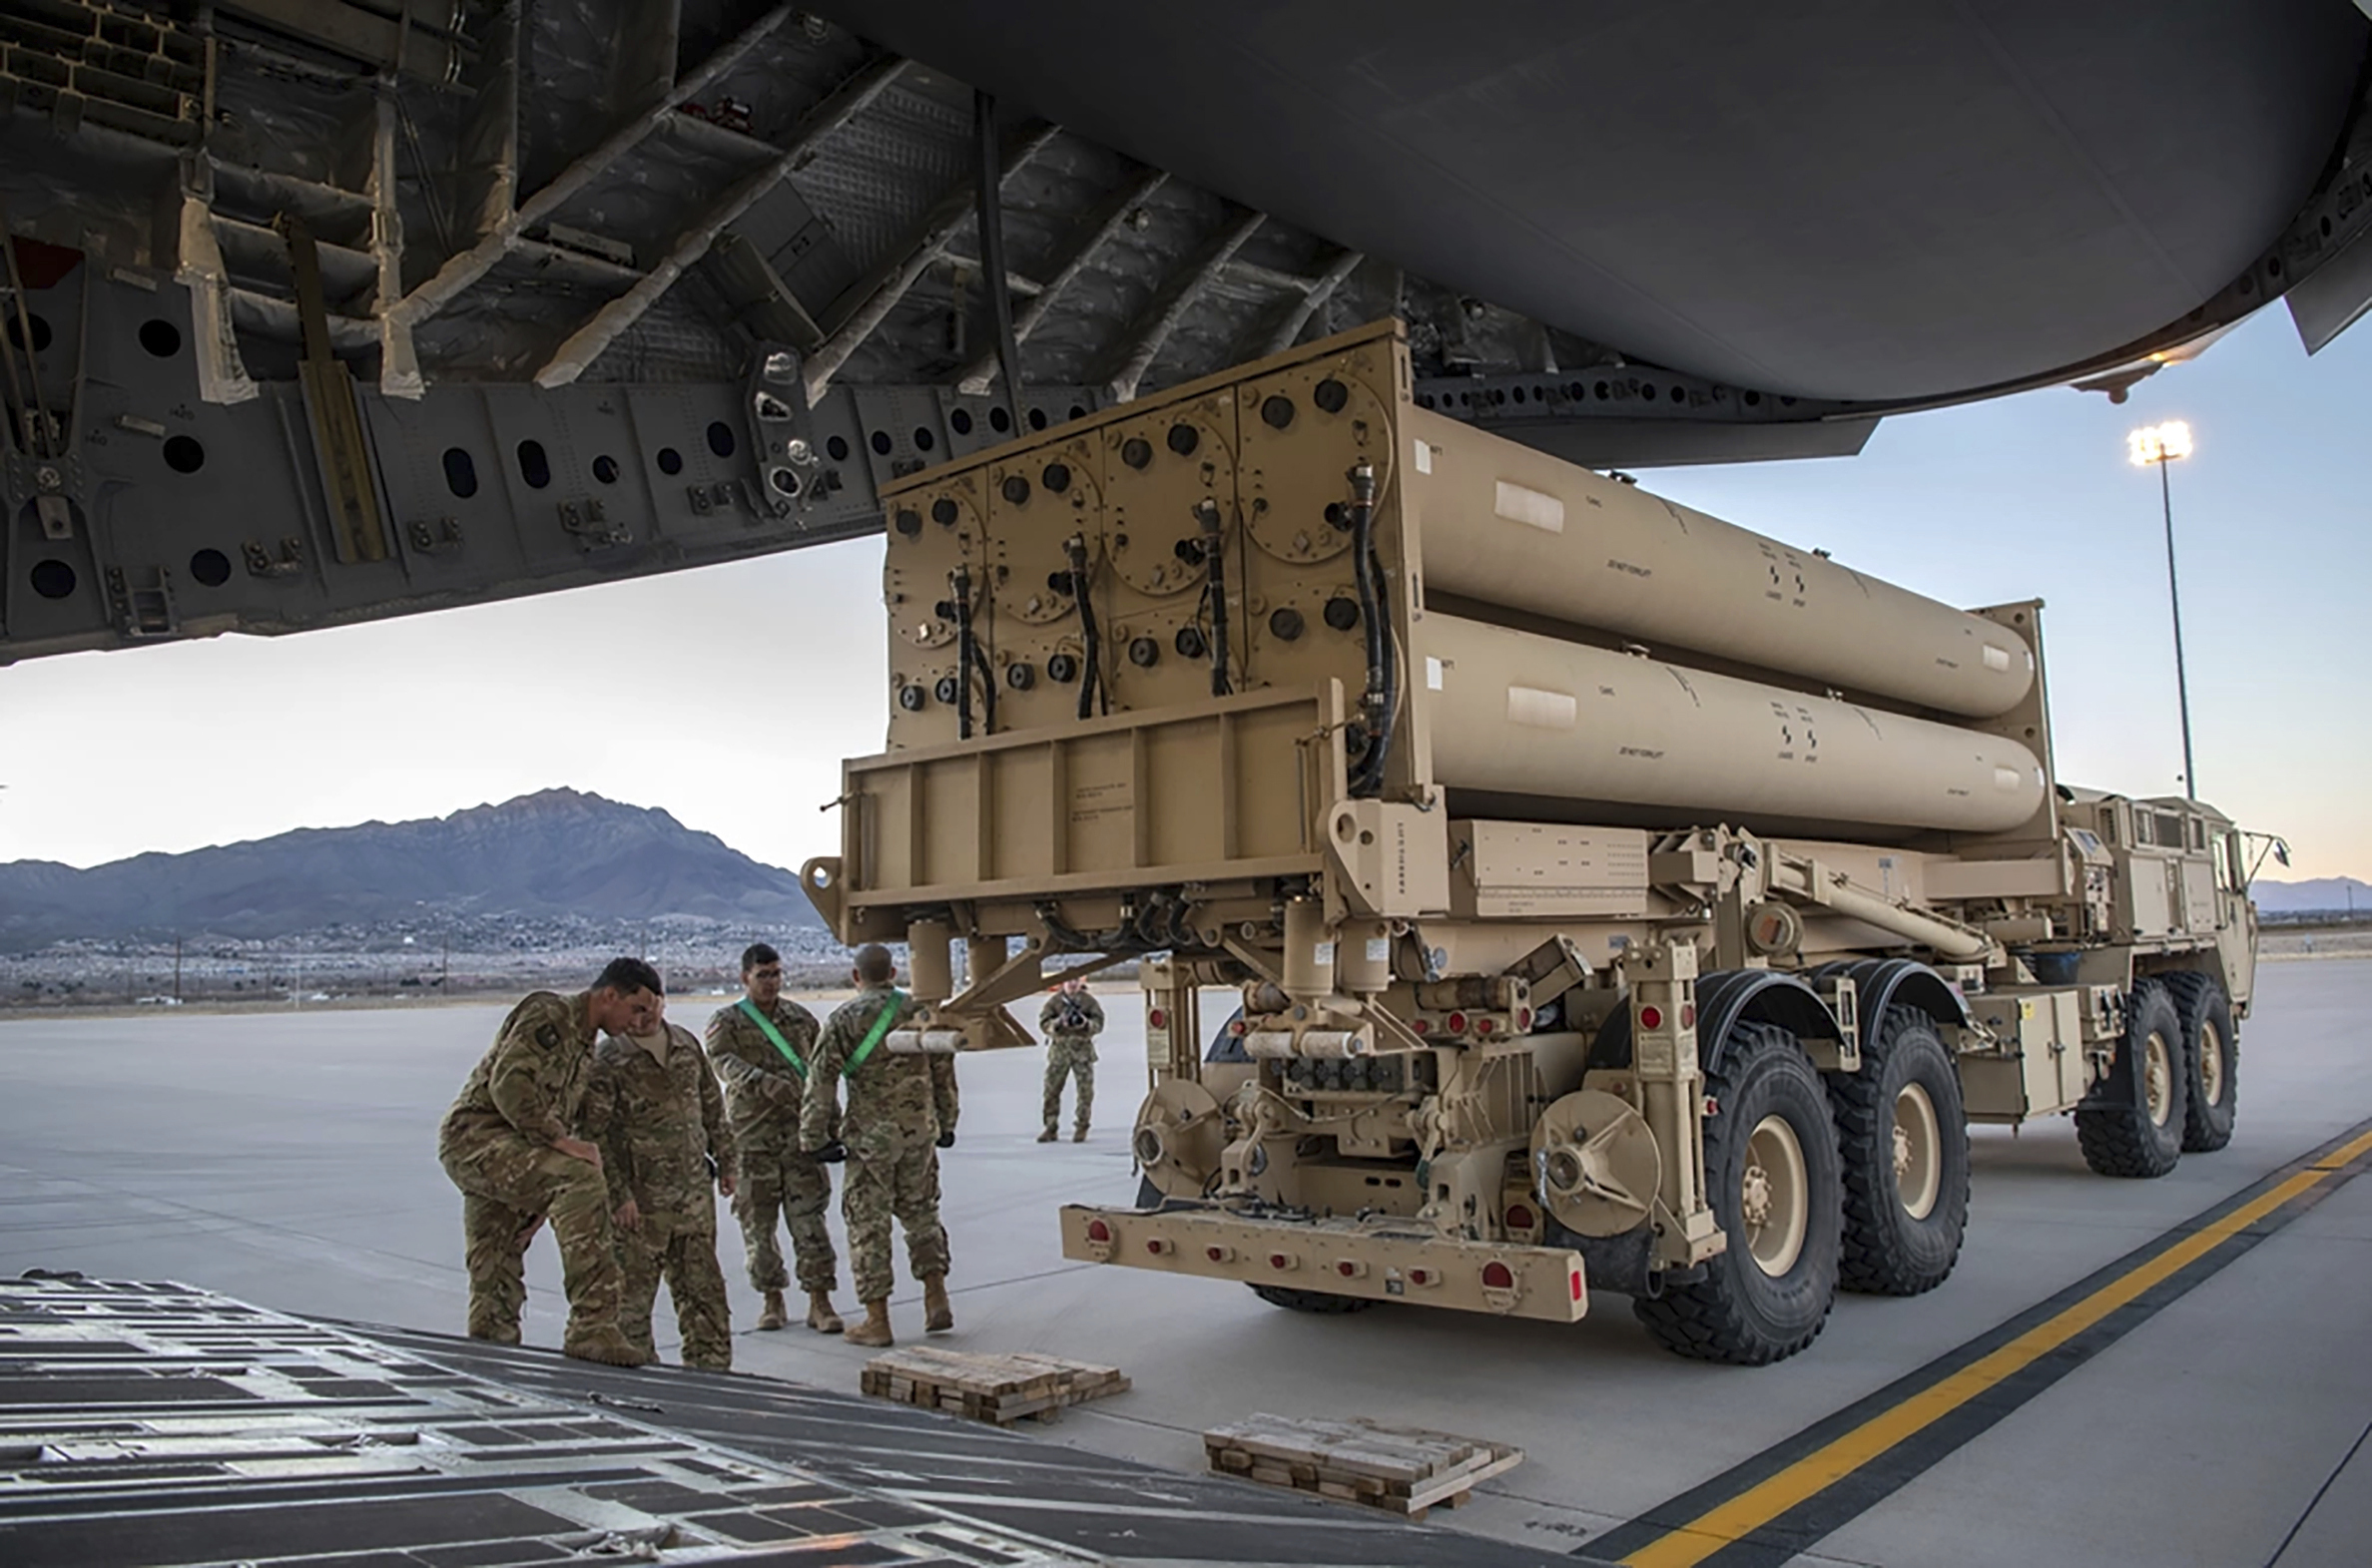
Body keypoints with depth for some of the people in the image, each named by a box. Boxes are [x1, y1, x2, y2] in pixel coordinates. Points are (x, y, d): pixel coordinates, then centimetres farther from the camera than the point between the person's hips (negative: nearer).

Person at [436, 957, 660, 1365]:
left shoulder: (586, 1047, 19)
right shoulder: (549, 1014, -10)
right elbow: (508, 1083, -23)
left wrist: (538, 1206, 16)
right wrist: (559, 1140, -25)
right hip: (477, 1136, -10)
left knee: (495, 1279, 14)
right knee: (582, 1178, -28)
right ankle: (592, 1329, -30)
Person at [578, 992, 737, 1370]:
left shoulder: (686, 1044, 9)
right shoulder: (607, 1060, -10)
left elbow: (712, 1105, 18)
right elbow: (593, 1132, -12)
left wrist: (725, 1160, 16)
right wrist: (618, 1194, -15)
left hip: (694, 1189, 5)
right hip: (640, 1199, -5)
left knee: (703, 1284, 11)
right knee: (633, 1289, 3)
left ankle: (711, 1365, 19)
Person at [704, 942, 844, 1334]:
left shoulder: (801, 1018, 14)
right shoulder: (725, 1021, 4)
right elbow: (724, 1062, -15)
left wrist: (832, 1121, 16)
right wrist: (764, 1082, -31)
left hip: (801, 1133, 1)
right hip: (752, 1136, -1)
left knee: (809, 1219, -2)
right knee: (758, 1222, 5)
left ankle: (820, 1301, 3)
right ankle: (773, 1300, 19)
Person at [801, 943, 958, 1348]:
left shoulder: (842, 1019, -5)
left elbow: (821, 1082, -7)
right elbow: (944, 1072, 11)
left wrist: (814, 1138, 1)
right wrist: (946, 1124, 21)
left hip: (870, 1134, -3)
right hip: (920, 1130, 4)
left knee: (868, 1224, 5)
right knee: (921, 1213, 18)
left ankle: (877, 1321, 8)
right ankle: (936, 1300, 14)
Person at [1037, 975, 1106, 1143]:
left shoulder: (1089, 1001, 3)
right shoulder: (1054, 1001, 2)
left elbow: (1099, 1022, 0)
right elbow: (1044, 1023, -2)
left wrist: (1087, 1024, -21)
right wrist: (1058, 1023, -21)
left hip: (1082, 1049, 0)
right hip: (1059, 1049, 1)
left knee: (1085, 1090, -1)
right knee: (1051, 1089, 2)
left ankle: (1081, 1128, 9)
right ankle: (1050, 1128, 11)